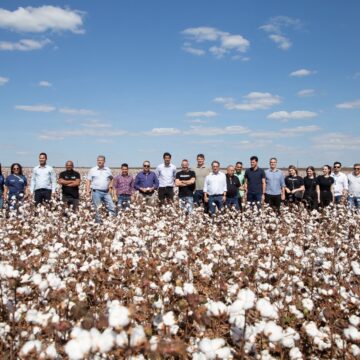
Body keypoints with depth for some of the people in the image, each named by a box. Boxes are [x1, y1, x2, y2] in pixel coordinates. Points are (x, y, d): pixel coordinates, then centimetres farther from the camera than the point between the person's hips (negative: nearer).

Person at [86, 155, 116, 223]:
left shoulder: (108, 170, 10)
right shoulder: (93, 170, 4)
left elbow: (111, 179, 22)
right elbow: (88, 181, 4)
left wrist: (111, 184, 1)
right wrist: (87, 191, -4)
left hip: (106, 192, 2)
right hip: (96, 192, -2)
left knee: (111, 207, -2)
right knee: (97, 208, 1)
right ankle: (98, 221, 10)